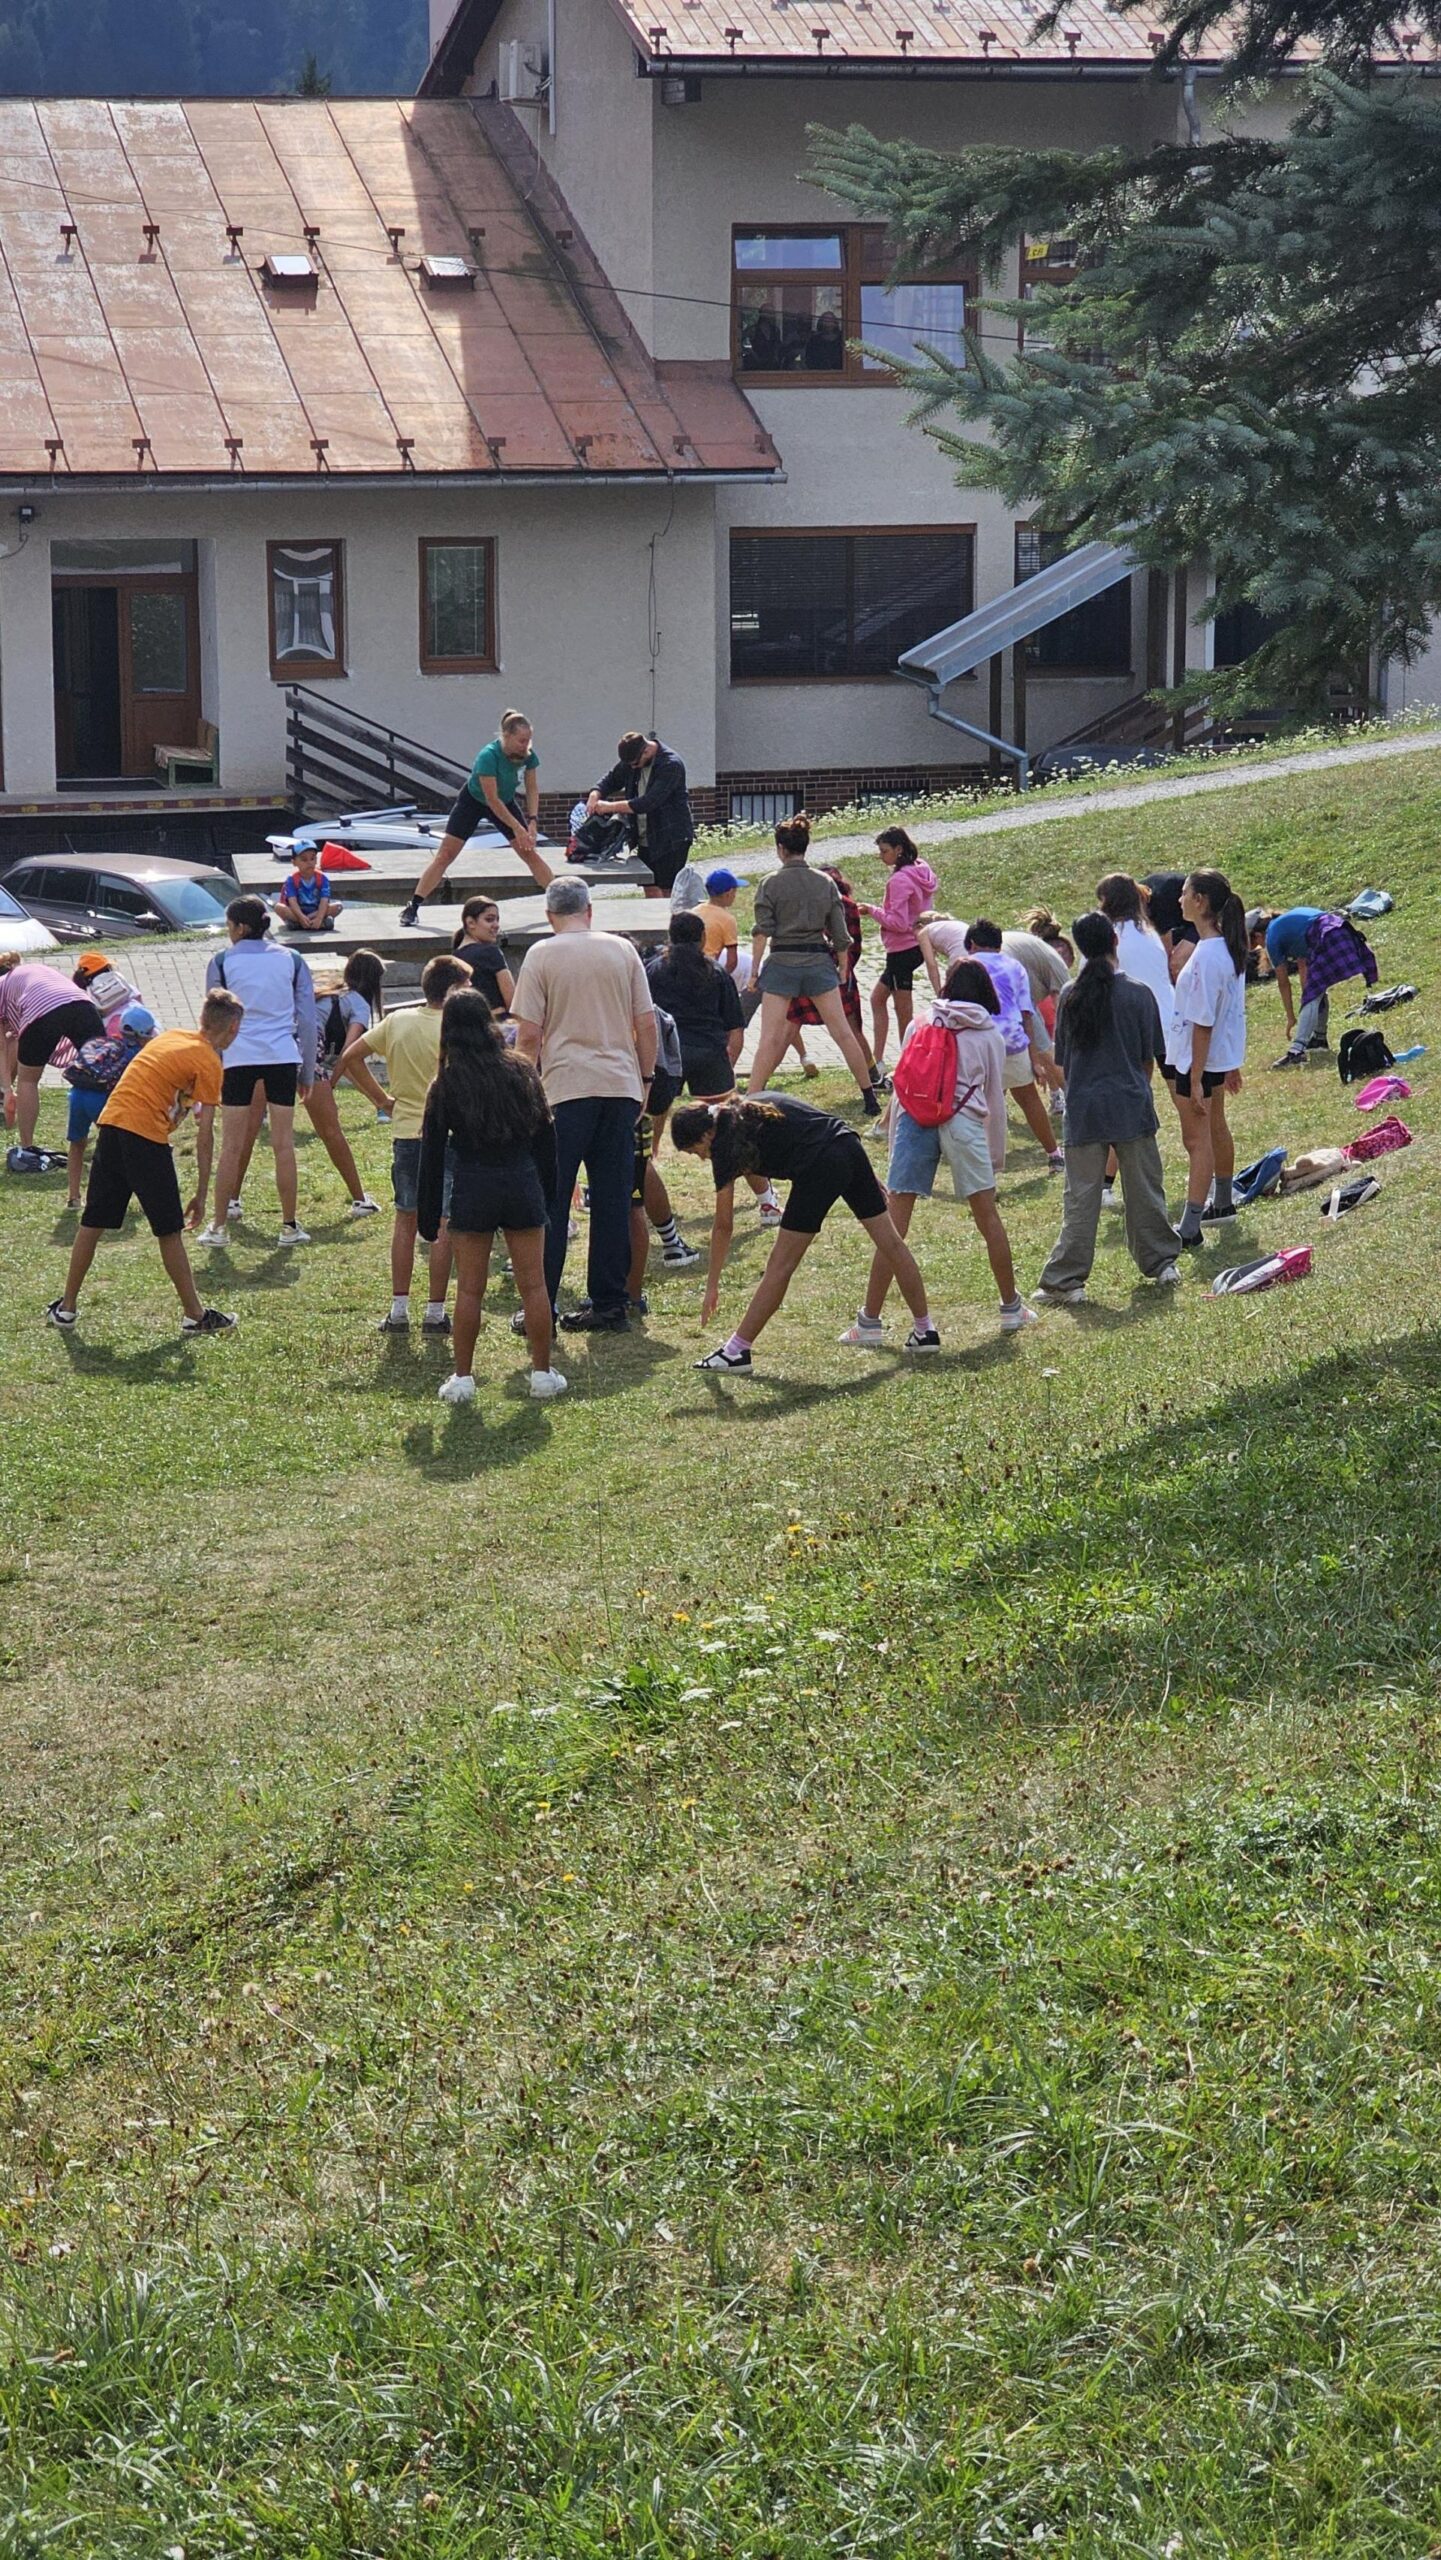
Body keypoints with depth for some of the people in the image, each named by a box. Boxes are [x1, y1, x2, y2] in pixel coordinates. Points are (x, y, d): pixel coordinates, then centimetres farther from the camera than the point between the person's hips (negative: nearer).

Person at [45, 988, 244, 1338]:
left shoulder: (168, 1037, 19)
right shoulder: (209, 1061, -1)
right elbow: (205, 1135, -3)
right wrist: (201, 1195, 0)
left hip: (111, 1124, 7)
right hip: (147, 1136, -7)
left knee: (92, 1223, 14)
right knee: (169, 1232, 3)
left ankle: (66, 1308, 21)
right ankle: (195, 1316, 11)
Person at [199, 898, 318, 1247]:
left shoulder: (222, 963, 3)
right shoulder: (292, 960, 8)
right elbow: (307, 1019, 8)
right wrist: (307, 1072, 14)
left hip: (238, 1058, -1)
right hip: (283, 1058, 2)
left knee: (231, 1146, 4)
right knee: (284, 1144, 6)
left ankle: (220, 1226, 8)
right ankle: (290, 1225, 10)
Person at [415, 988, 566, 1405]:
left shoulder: (446, 1085, -3)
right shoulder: (522, 1072, 3)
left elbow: (432, 1155, -1)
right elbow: (545, 1136, 8)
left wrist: (429, 1216, 5)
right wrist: (546, 1194, 16)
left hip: (472, 1189, -2)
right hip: (523, 1184, 2)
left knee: (469, 1289, 4)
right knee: (533, 1284, 7)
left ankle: (462, 1378, 7)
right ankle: (543, 1374, 11)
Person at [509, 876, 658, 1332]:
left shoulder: (542, 955, -1)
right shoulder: (623, 950, 7)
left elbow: (528, 1034, -5)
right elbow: (646, 1024, 7)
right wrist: (646, 1077, 17)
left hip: (565, 1088, -3)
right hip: (621, 1086, 3)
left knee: (551, 1201, 3)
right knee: (613, 1200, 7)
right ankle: (610, 1305, 9)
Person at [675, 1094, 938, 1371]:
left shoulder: (725, 1144, 3)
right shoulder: (748, 1108, 22)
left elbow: (723, 1226, 6)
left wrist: (712, 1285, 13)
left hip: (818, 1168, -8)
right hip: (848, 1145, 8)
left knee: (781, 1266, -1)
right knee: (891, 1242, 14)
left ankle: (736, 1352, 5)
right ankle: (925, 1332, 24)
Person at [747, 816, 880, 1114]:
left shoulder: (770, 884, -4)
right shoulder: (825, 883, 5)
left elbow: (762, 931, -9)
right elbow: (840, 934, 6)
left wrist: (755, 969, -3)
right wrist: (842, 969, 16)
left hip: (782, 963, -2)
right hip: (819, 962, 2)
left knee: (770, 1038, -3)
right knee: (842, 1032, 7)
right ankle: (869, 1098, 12)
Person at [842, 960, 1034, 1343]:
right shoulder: (989, 1035, 15)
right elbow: (996, 1099, 18)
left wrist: (894, 1142, 21)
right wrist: (996, 1156, 26)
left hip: (914, 1121, 0)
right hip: (964, 1124, 0)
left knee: (893, 1228, -1)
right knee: (988, 1219, 14)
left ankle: (869, 1322, -2)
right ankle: (1012, 1309, 26)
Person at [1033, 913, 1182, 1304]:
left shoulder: (1070, 996, -2)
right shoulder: (1138, 994, -6)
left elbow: (1062, 1059, 5)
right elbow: (1150, 1058, 1)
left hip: (1083, 1110, 0)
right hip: (1131, 1109, 0)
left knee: (1080, 1198, 2)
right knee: (1144, 1190, 13)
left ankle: (1065, 1280, 1)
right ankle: (1161, 1262, 24)